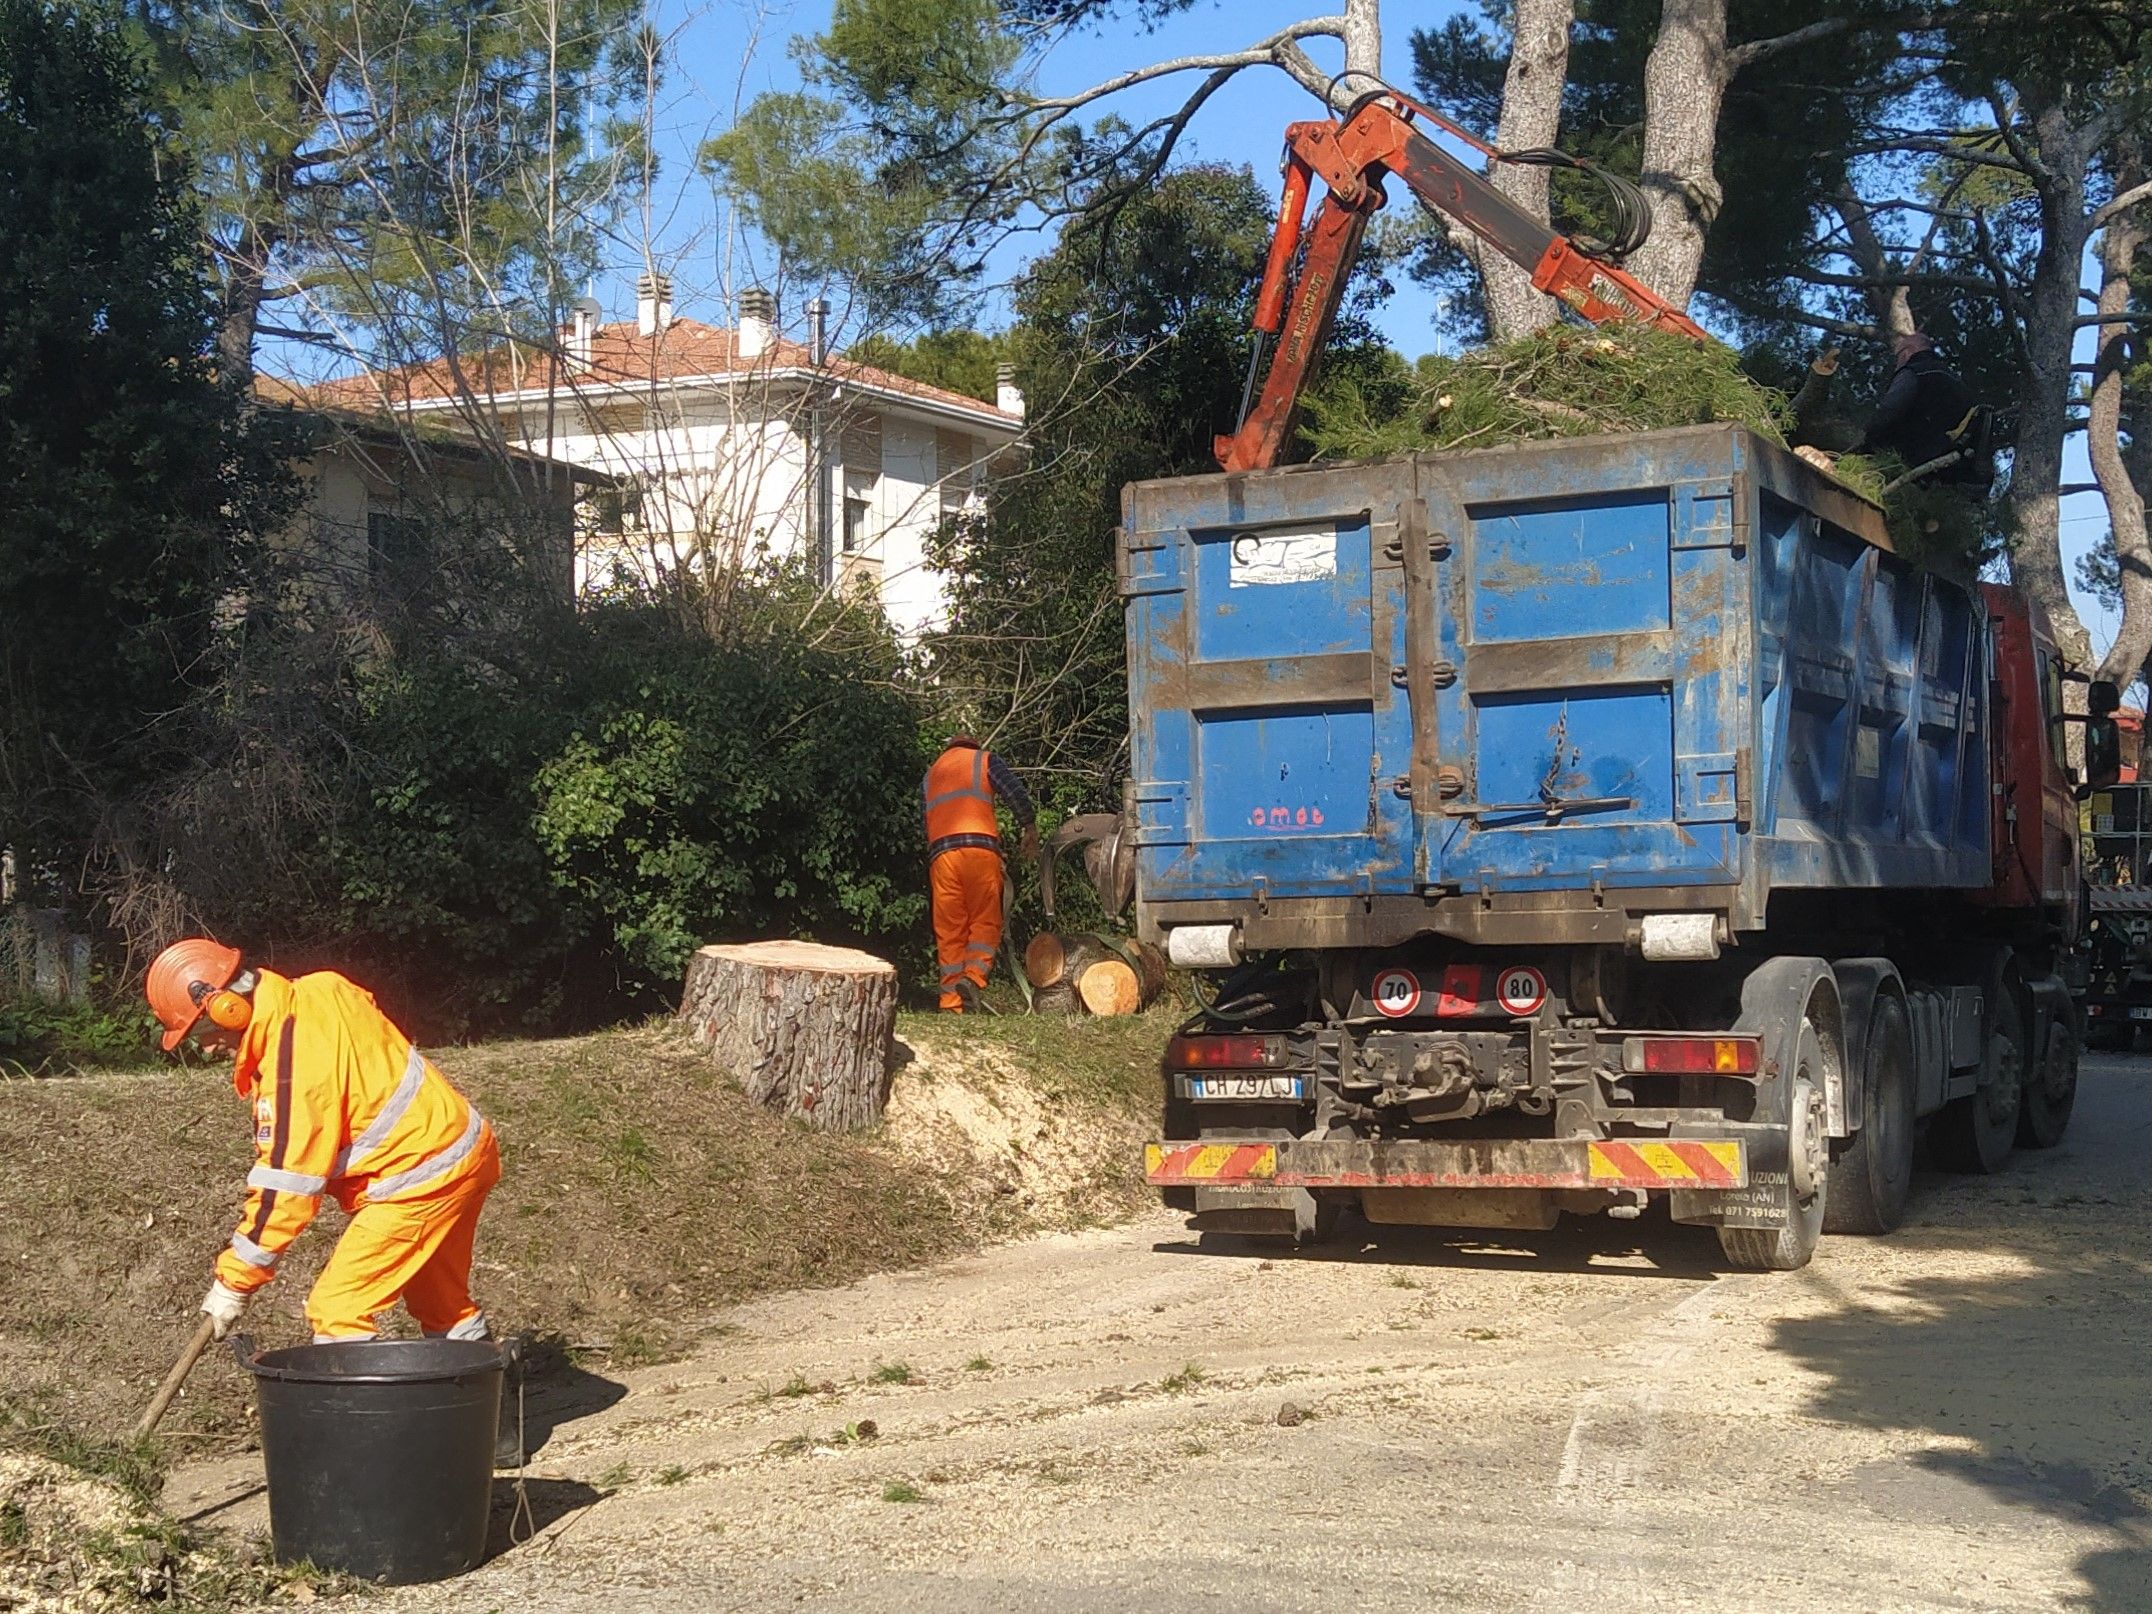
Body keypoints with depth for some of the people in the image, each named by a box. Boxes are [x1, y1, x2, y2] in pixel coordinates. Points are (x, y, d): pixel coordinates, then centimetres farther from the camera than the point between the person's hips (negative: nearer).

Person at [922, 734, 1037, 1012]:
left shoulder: (930, 775, 29)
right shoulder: (985, 760, 18)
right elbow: (1014, 791, 2)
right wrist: (1030, 827, 7)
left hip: (940, 852, 3)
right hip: (980, 847, -3)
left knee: (949, 930, 4)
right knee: (985, 921, 1)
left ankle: (951, 1002, -1)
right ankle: (973, 976, -23)